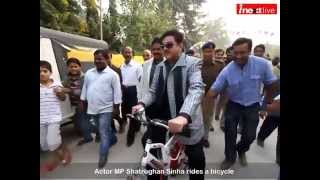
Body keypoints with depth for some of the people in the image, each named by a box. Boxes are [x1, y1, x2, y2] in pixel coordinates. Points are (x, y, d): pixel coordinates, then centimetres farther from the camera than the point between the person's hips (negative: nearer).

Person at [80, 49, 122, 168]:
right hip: (92, 108, 6)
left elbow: (117, 91, -10)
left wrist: (116, 106, -11)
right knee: (105, 130, 22)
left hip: (106, 109, -6)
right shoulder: (89, 73, 6)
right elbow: (85, 88, 13)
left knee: (103, 133, -2)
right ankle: (113, 139, 47)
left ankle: (103, 156, 9)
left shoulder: (112, 74, -10)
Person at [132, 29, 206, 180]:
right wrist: (142, 103, -13)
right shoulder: (160, 67, 8)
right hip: (163, 117, 5)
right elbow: (153, 91, 9)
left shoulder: (193, 63, -11)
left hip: (187, 120, -4)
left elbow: (196, 89, -26)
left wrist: (183, 116, -42)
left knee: (196, 158, 11)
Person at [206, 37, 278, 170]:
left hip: (252, 106, 1)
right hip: (234, 105, -1)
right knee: (230, 134, 6)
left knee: (250, 136, 9)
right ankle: (230, 157, 32)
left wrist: (268, 102, 6)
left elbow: (270, 84, -3)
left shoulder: (262, 64, -19)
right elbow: (214, 90, -18)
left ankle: (241, 150, 44)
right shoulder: (227, 71, -21)